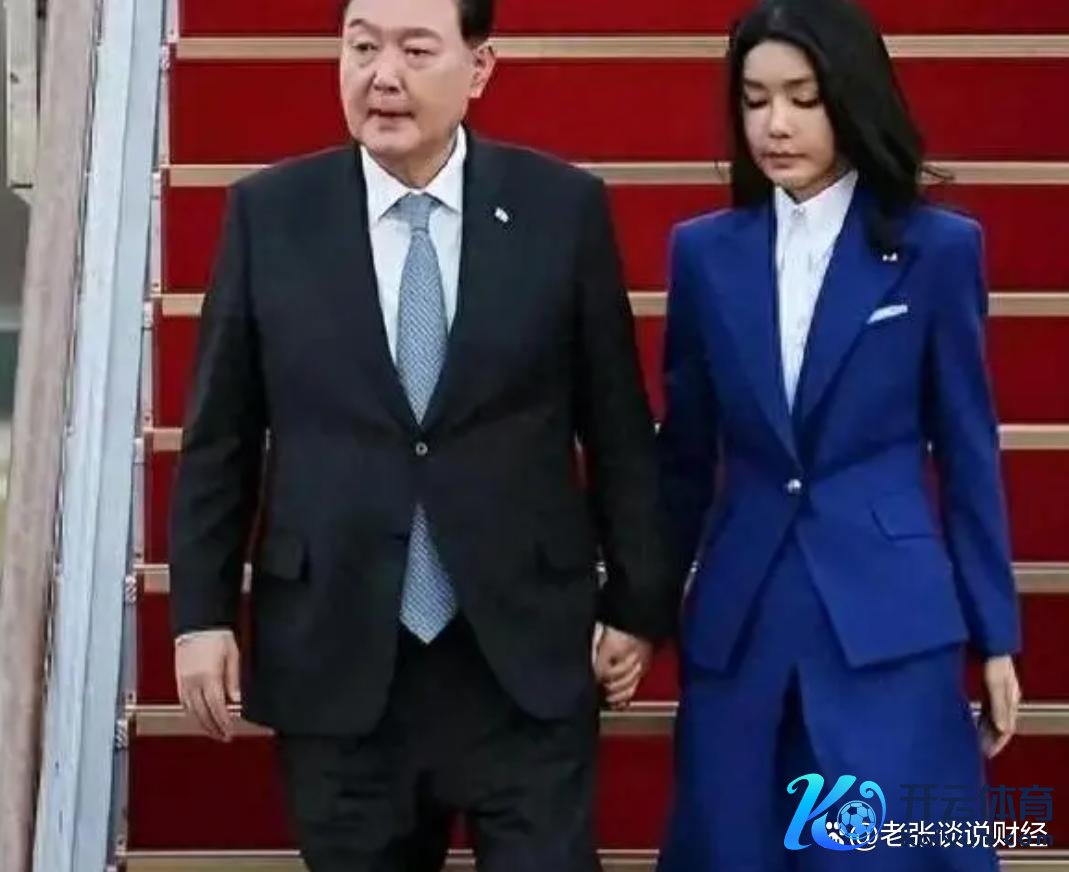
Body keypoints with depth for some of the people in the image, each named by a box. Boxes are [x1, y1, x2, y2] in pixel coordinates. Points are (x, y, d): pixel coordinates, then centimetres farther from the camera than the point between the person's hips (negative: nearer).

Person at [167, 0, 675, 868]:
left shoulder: (565, 208, -1)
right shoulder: (268, 213, 2)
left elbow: (617, 428, 4)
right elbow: (220, 437, 6)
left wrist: (637, 603, 5)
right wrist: (203, 612, 2)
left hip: (526, 654, -1)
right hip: (334, 658, 1)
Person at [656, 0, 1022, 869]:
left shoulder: (938, 248, -2)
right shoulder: (704, 252, 5)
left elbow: (967, 453, 2)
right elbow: (686, 454, 11)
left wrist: (996, 635, 3)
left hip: (888, 617, -2)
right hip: (737, 618, 3)